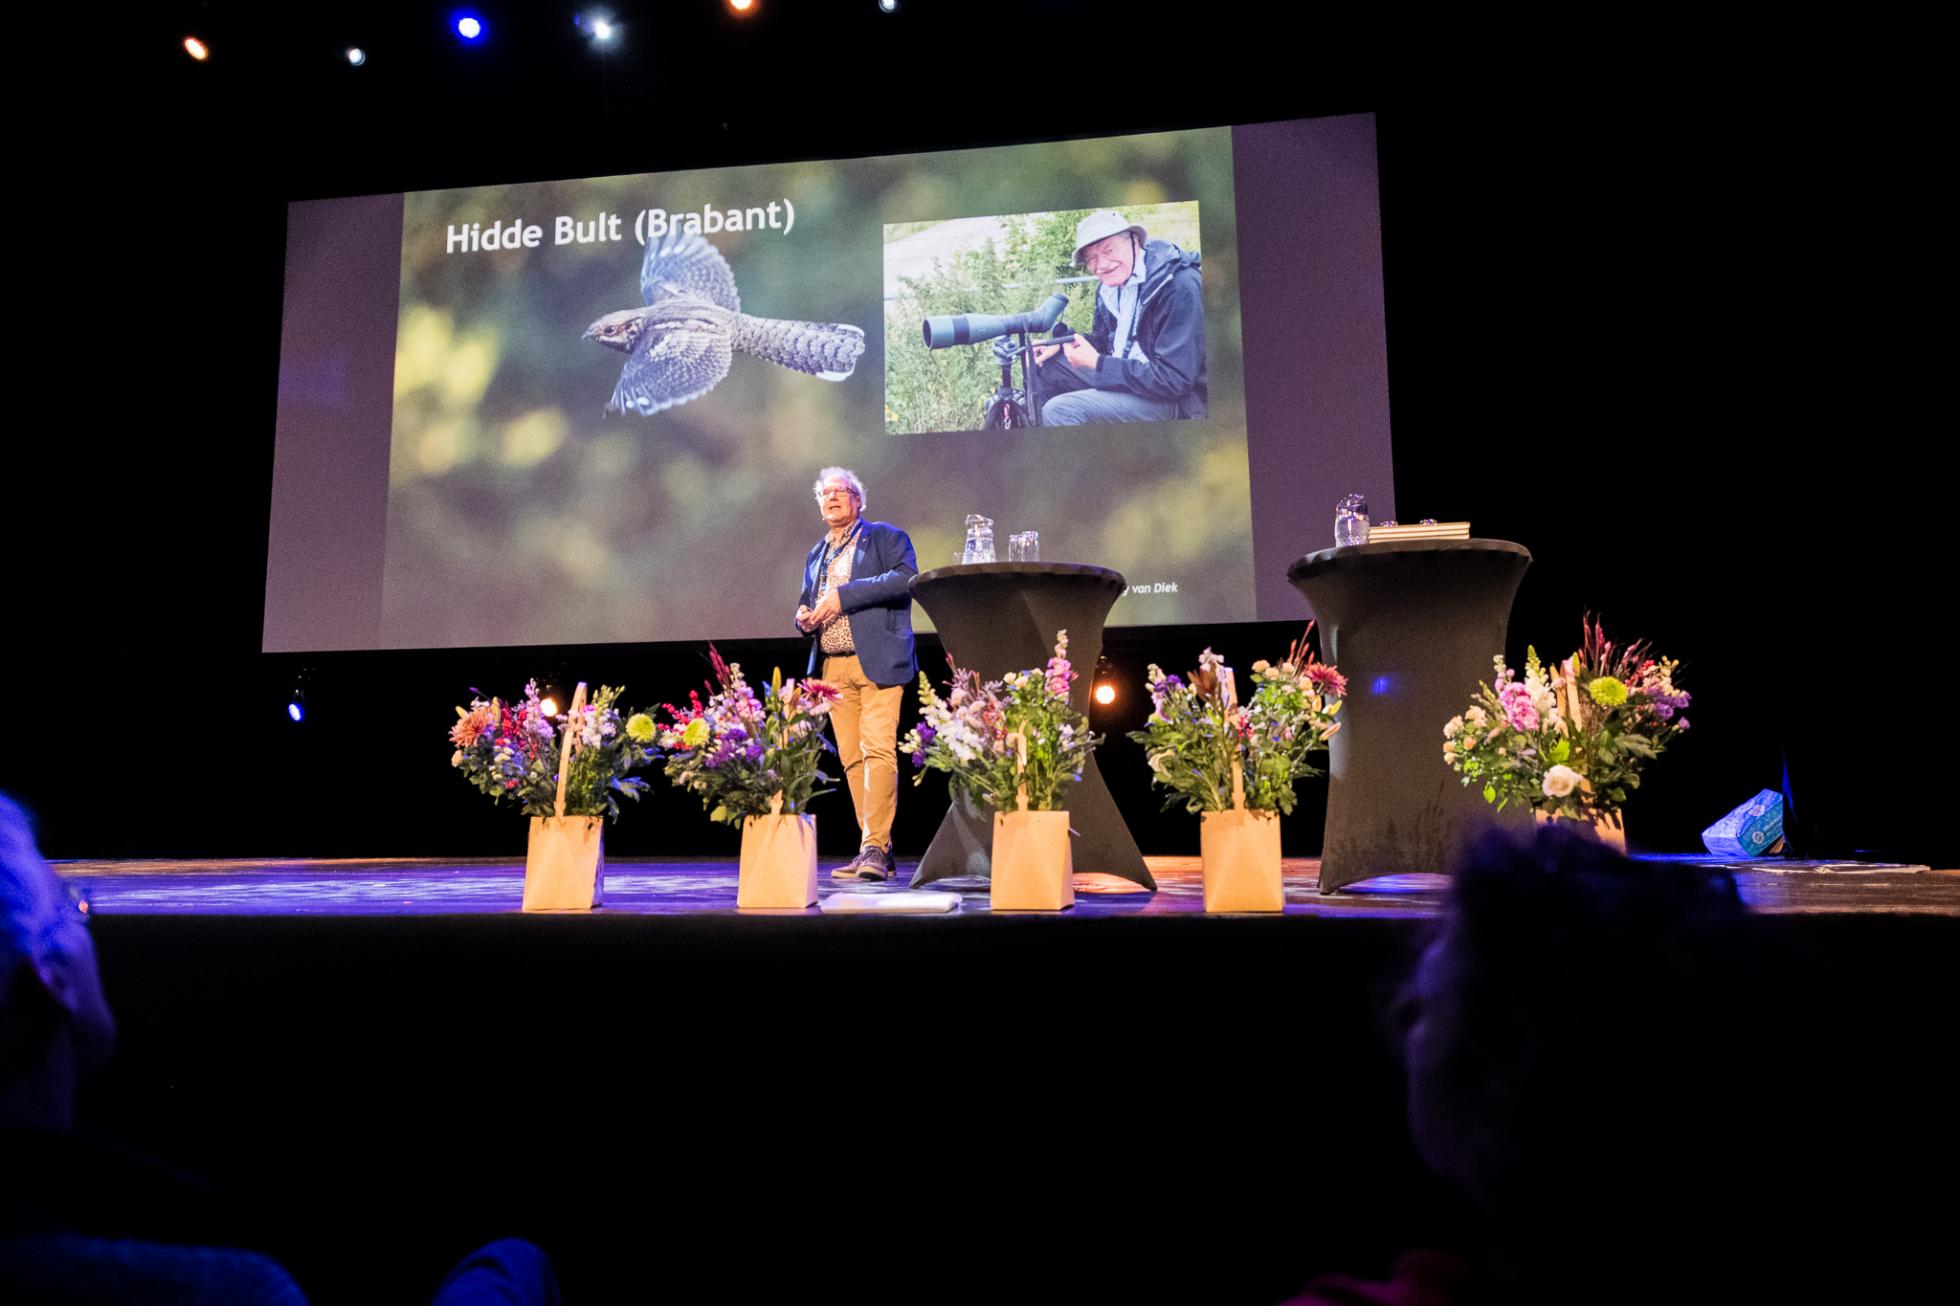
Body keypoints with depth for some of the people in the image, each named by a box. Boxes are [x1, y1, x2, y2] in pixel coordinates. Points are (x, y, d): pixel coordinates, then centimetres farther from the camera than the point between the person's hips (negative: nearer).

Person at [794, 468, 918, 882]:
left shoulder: (885, 536, 6)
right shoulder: (816, 555, 25)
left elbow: (906, 576, -11)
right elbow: (807, 602, 31)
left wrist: (843, 595, -15)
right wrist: (804, 616, 5)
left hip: (877, 661, -6)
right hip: (833, 667, 6)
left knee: (878, 750, -15)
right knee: (851, 758, 3)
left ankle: (874, 847, -15)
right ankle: (878, 851, 7)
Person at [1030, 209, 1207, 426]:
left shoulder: (1180, 286, -22)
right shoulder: (1111, 285, 3)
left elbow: (1173, 379, -27)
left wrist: (1097, 363, -23)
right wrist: (1061, 344, 0)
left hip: (1174, 398, -9)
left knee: (1060, 411, -24)